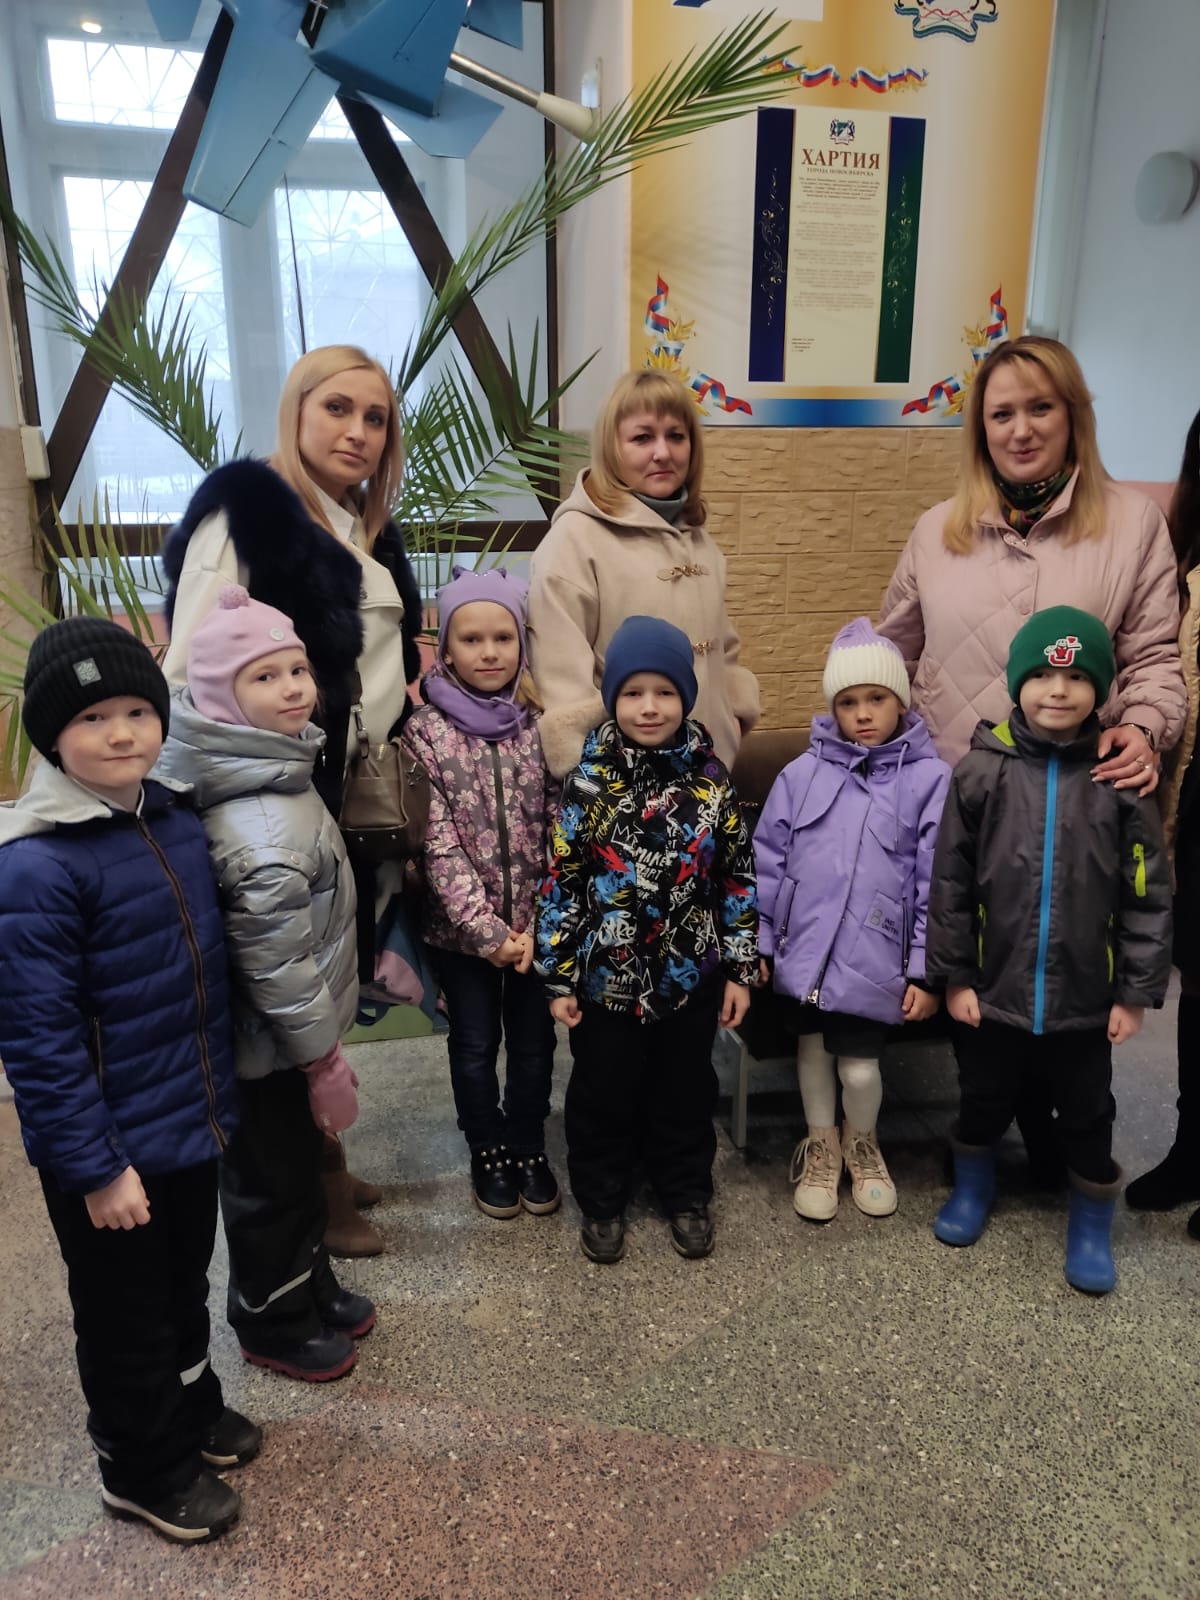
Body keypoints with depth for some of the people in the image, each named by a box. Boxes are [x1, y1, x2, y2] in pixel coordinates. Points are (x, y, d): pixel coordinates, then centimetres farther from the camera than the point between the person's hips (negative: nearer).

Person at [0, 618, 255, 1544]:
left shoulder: (176, 820, -2)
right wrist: (95, 1167, -18)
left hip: (193, 1120, 7)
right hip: (113, 1151, -6)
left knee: (186, 1288, 26)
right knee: (126, 1317, 17)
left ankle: (192, 1410, 51)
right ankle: (147, 1471, 40)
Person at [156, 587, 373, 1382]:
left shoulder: (270, 768, -1)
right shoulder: (261, 831, -34)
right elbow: (277, 963, -28)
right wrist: (323, 1055, -17)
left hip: (282, 1034, 9)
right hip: (272, 1047, -9)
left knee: (299, 1169, 26)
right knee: (272, 1183, 14)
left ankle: (311, 1288, 48)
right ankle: (274, 1323, 38)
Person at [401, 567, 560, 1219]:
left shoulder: (542, 724, -3)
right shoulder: (425, 730, -8)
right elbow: (438, 843, -13)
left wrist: (538, 924, -11)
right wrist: (488, 930, -16)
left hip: (536, 924, 2)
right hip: (461, 926, -1)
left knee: (533, 1042, 15)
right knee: (474, 1046, 15)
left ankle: (528, 1147, 37)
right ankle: (487, 1152, 37)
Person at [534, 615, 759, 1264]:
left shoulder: (711, 779, -5)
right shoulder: (589, 782, -10)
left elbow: (738, 877, 1)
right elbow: (561, 883, -6)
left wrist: (740, 967, 1)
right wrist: (558, 978, -6)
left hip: (691, 978, 2)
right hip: (606, 979, -1)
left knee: (685, 1091, 18)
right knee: (603, 1095, 14)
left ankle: (686, 1194, 40)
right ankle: (602, 1201, 36)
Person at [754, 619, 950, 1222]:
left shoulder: (929, 779, -3)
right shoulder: (801, 774, 3)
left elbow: (936, 883, -3)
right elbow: (768, 861, 6)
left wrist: (925, 971, -5)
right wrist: (759, 944, 5)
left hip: (874, 960, -2)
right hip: (804, 949, 2)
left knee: (860, 1066, 1)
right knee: (812, 1048, 13)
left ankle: (862, 1143, 35)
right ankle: (821, 1144, 40)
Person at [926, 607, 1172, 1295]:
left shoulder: (1121, 777, -8)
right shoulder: (982, 771, -9)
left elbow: (1149, 896, -4)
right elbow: (950, 882, -5)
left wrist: (1137, 993, -4)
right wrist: (954, 975, -4)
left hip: (1085, 998, 0)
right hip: (993, 990, 1)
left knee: (1088, 1116, 16)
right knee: (984, 1101, 21)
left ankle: (1094, 1223, 39)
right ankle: (974, 1186, 47)